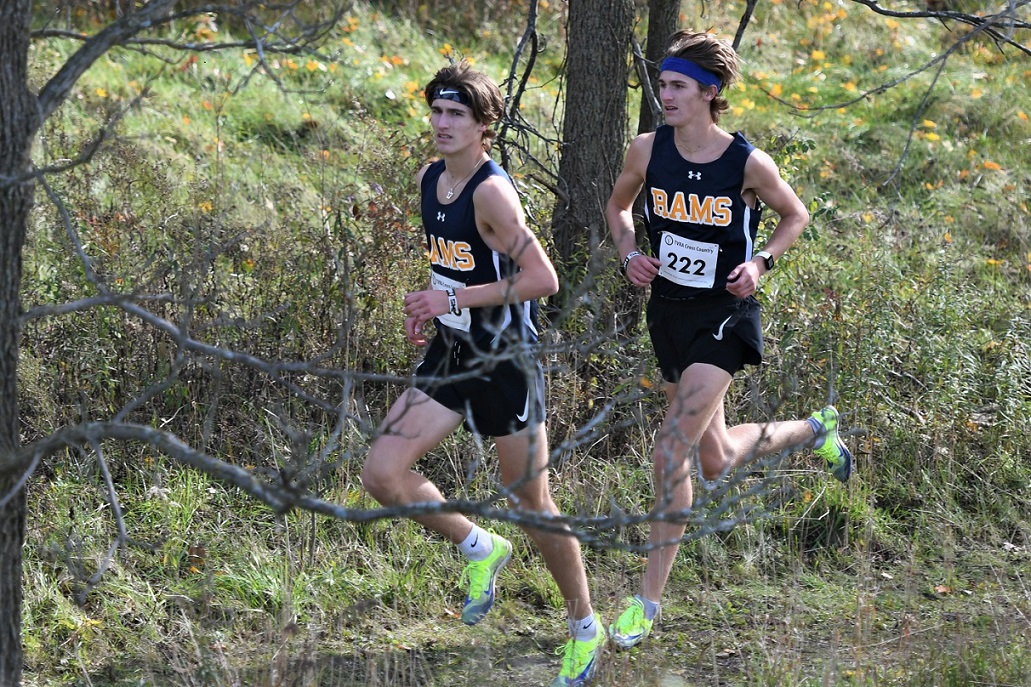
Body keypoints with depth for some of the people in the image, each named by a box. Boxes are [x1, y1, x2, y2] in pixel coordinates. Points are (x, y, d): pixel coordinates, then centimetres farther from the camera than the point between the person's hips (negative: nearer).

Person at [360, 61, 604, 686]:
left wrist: (455, 299, -23)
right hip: (451, 356, 7)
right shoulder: (427, 179, 5)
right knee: (382, 474, -4)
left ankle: (586, 627, 24)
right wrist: (428, 306, 7)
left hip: (508, 364, -7)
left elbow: (543, 279, -25)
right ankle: (480, 548, 20)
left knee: (532, 505, 4)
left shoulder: (492, 191, -20)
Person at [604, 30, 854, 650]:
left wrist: (761, 263, -13)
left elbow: (796, 216, 3)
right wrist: (630, 253, -5)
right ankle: (813, 430, 47)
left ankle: (650, 600, -9)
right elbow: (617, 206, 13)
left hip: (725, 317, -5)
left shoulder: (748, 163, -15)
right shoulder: (648, 150, -6)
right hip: (668, 312, 5)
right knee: (717, 462, 16)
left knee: (673, 451, -19)